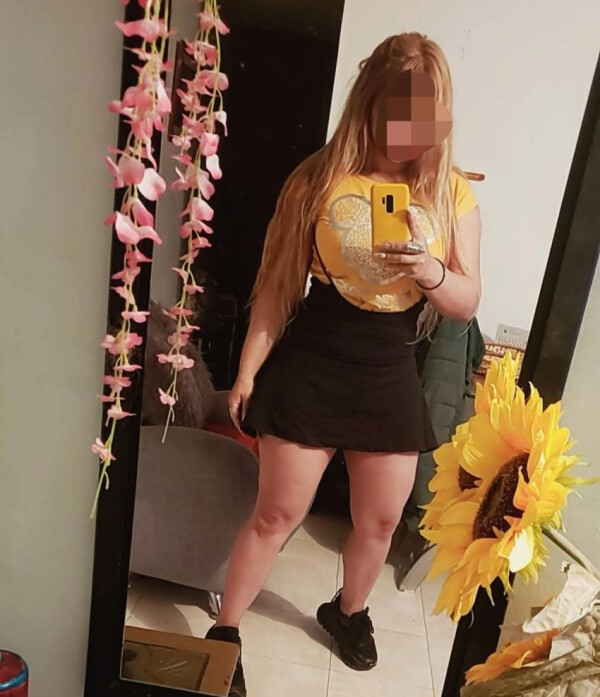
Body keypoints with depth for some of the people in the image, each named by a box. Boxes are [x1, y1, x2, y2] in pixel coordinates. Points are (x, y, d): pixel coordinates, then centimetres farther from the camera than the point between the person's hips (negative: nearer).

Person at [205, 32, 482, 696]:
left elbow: (468, 303, 2)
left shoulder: (452, 194, 1)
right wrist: (247, 370, -3)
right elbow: (279, 284, -3)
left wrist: (429, 272, -20)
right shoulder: (321, 177, -6)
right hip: (310, 364, -3)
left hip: (391, 373, 3)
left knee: (381, 519, 16)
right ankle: (224, 633, 30)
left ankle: (348, 611, 47)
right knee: (277, 513, 5)